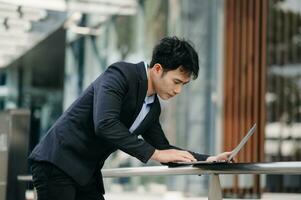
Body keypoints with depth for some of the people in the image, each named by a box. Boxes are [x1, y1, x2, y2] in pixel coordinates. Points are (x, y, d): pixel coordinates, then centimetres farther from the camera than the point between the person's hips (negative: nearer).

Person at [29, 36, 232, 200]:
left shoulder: (153, 107, 9)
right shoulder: (120, 74, -16)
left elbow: (163, 149, 19)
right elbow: (104, 124, -30)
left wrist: (206, 159, 5)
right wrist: (153, 153, -27)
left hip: (87, 173, 9)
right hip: (57, 162, -9)